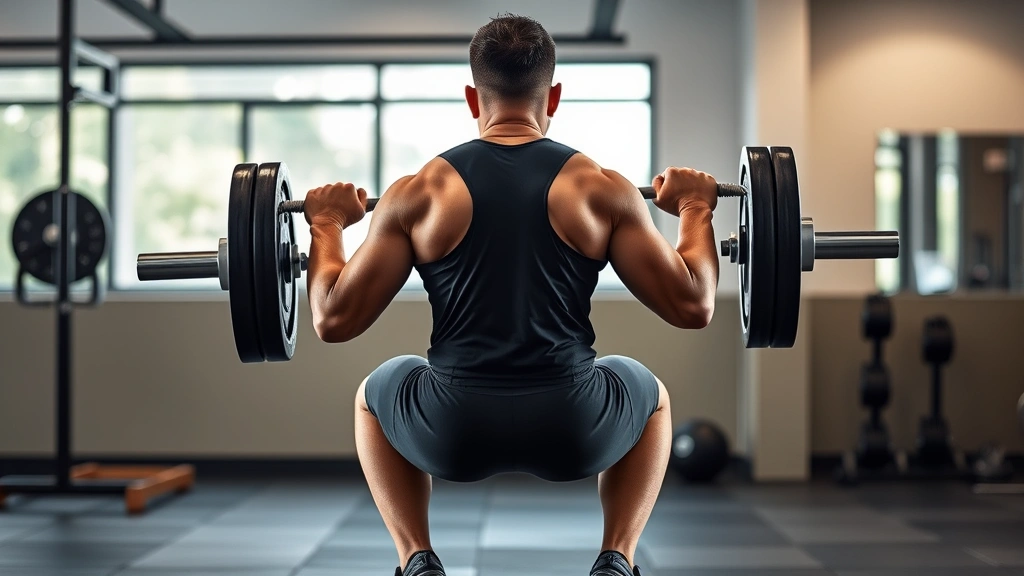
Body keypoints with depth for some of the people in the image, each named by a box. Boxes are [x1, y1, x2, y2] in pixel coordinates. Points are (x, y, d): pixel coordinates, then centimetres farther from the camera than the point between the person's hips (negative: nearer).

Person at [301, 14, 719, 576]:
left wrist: (326, 225, 22)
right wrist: (695, 210, 19)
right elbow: (693, 307, 2)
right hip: (575, 430, 0)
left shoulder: (419, 193, 2)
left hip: (454, 433, 0)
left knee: (374, 395, 34)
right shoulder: (601, 189, 1)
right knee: (650, 395, 34)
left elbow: (334, 320, 4)